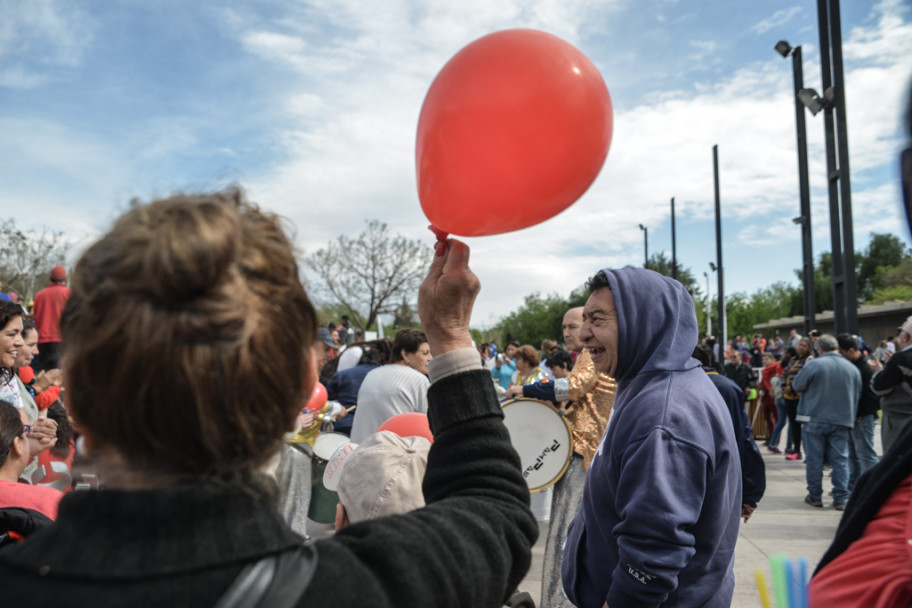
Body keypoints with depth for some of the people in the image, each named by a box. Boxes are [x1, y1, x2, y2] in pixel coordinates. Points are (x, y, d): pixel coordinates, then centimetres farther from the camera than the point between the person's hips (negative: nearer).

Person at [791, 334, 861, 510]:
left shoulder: (814, 365, -10)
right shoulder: (853, 368, 4)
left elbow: (797, 386, -1)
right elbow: (857, 396, 11)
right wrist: (850, 419, 20)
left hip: (815, 419, -3)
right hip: (842, 421, 3)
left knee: (814, 459, 6)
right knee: (840, 459, 8)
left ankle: (815, 496, 14)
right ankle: (841, 499, 8)